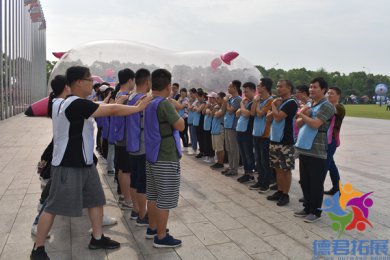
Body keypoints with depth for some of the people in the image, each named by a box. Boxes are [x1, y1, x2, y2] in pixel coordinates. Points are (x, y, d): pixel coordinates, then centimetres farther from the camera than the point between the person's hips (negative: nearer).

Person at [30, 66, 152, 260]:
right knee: (54, 207, 3)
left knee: (96, 200, 14)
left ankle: (97, 238, 27)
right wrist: (138, 107, -9)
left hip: (84, 163, 10)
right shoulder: (77, 104, -22)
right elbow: (112, 110, -20)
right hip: (68, 166, -10)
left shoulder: (63, 103, 8)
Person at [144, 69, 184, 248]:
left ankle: (152, 228, 31)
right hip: (166, 158, -9)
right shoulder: (164, 104, -19)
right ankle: (161, 237, 10)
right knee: (165, 199, 1)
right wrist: (179, 116, 1)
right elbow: (180, 126, -18)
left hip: (152, 155, 9)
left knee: (153, 196, 18)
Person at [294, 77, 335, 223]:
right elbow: (298, 124, 15)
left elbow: (315, 124, -22)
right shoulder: (309, 105, 16)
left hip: (317, 152, -8)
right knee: (304, 182, 15)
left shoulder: (327, 106, -10)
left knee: (316, 184, 1)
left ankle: (316, 211, 13)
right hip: (304, 149, 8)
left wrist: (302, 114, -8)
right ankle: (307, 208, 28)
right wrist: (302, 115, -5)